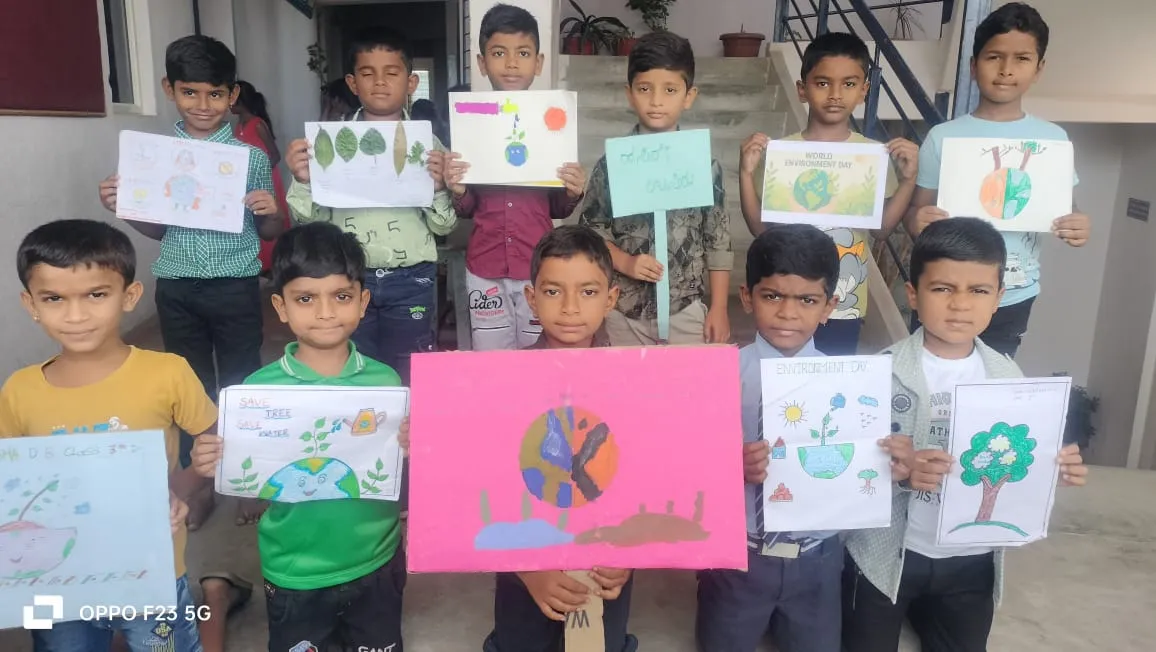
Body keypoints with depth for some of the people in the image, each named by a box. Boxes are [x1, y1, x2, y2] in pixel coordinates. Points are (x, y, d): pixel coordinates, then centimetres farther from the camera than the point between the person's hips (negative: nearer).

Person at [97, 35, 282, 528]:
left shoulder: (252, 157, -4)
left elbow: (269, 233, 3)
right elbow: (158, 229, 12)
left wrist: (268, 213, -18)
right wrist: (121, 209, -5)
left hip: (235, 286, -2)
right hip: (176, 287, 3)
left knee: (240, 384, 8)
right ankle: (201, 480, 29)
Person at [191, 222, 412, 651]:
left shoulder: (385, 381, -10)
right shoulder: (259, 388, -12)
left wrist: (415, 450, -23)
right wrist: (214, 468, -24)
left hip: (375, 566, 1)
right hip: (293, 575, -1)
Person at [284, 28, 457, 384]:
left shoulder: (426, 144, 0)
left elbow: (443, 227, 1)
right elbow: (313, 221, 3)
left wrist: (438, 188, -16)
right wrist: (302, 181, -14)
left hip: (410, 281, -1)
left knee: (409, 379, 11)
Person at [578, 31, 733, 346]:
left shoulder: (704, 164, -3)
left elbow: (718, 240, 1)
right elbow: (591, 229, 1)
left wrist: (719, 308, 0)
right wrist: (625, 262, -16)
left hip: (686, 308, 0)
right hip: (626, 308, 0)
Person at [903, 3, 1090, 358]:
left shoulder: (1053, 138, 1)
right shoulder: (943, 137, -5)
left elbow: (1063, 210, 8)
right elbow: (917, 211, -3)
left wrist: (1077, 227, -14)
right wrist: (917, 221, -25)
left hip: (1014, 300, 2)